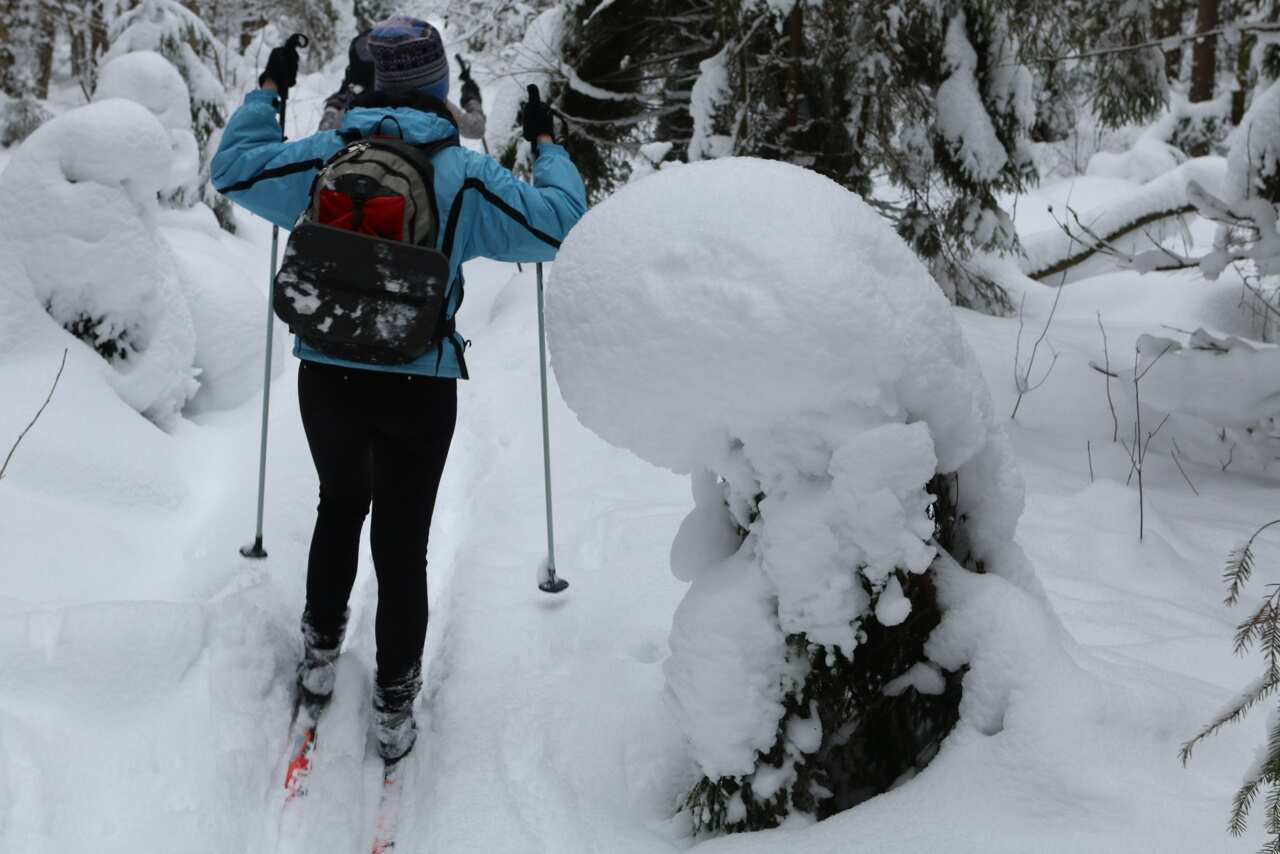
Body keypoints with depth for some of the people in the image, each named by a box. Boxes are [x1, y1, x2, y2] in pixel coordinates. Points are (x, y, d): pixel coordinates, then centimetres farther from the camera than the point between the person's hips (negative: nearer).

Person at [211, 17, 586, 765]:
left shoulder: (326, 155, -2)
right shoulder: (463, 175, -9)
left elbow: (233, 168, 12)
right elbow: (561, 225, -5)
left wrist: (267, 93, 25)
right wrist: (547, 145, 11)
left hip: (328, 377, 3)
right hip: (420, 388, -2)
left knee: (340, 506, 28)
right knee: (403, 543, 9)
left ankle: (321, 650, 37)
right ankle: (394, 708, 17)